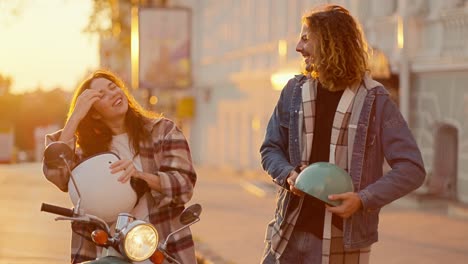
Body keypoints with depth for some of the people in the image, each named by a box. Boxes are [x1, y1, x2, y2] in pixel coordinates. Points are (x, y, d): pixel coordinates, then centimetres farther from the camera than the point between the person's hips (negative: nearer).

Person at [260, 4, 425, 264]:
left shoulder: (374, 101, -8)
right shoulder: (294, 91, 5)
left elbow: (411, 169, -8)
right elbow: (271, 149, 13)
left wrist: (364, 199, -20)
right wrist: (289, 175, -8)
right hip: (288, 236, 4)